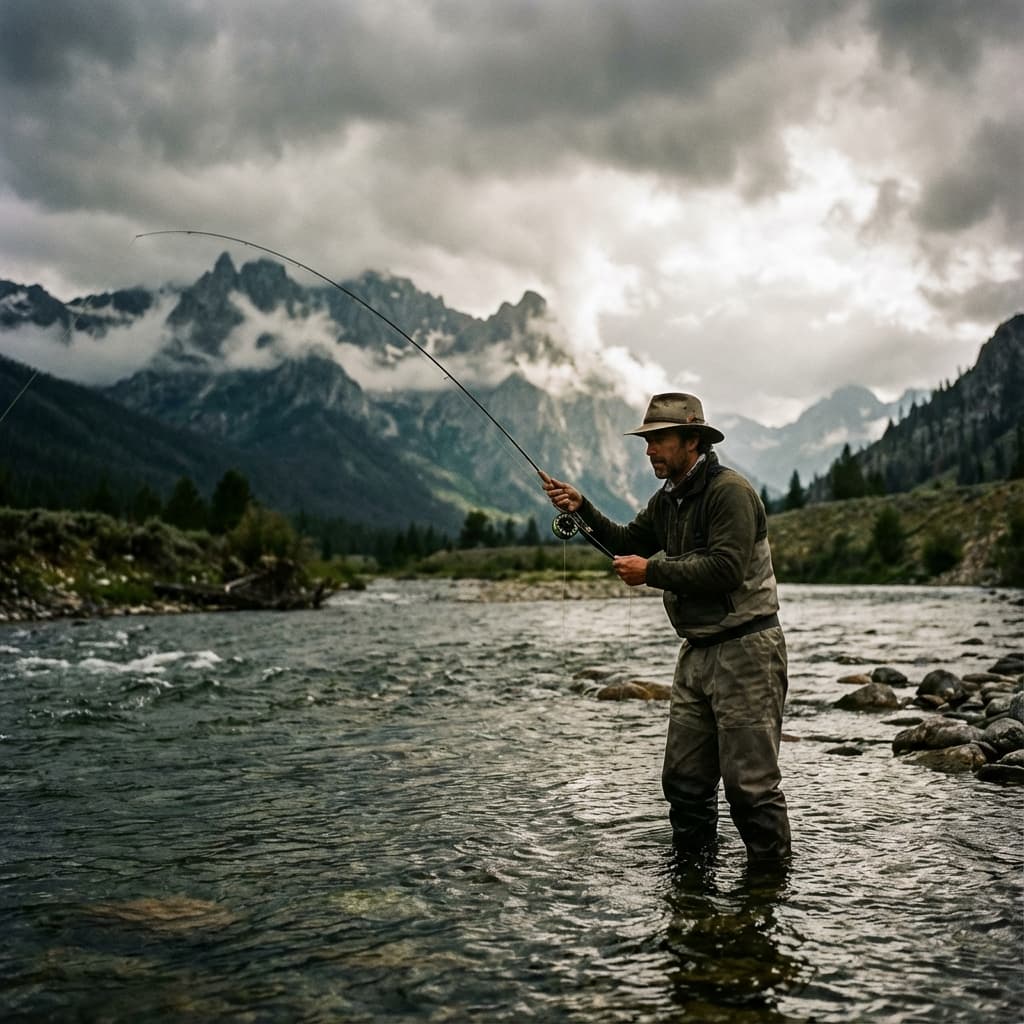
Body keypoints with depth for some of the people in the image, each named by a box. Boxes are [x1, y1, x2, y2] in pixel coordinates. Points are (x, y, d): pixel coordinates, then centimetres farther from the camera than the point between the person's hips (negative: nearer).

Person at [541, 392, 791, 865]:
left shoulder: (730, 490, -15)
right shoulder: (668, 498, 14)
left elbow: (726, 568, -24)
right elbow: (628, 543, 19)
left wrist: (652, 571, -18)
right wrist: (582, 508, 6)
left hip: (745, 650, -9)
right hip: (697, 651, 9)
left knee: (750, 780, -5)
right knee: (684, 777, 11)